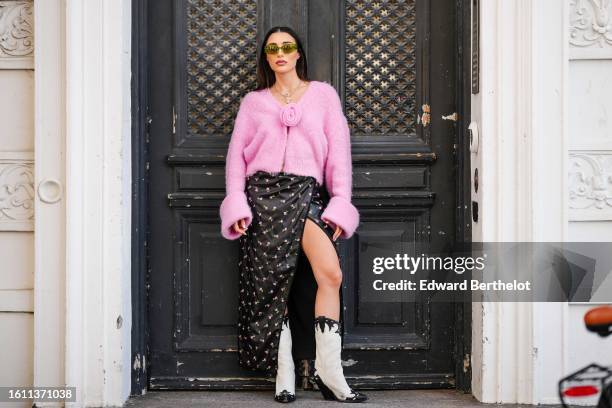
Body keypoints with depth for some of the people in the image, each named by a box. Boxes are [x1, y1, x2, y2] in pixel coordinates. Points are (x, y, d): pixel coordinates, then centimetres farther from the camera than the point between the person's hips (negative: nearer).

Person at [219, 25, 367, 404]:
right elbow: (237, 153, 10)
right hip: (263, 192, 1)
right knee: (272, 284, -1)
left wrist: (340, 202, -2)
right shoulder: (253, 101, 16)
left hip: (307, 192, -1)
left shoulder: (323, 94, 13)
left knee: (331, 273, -19)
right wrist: (237, 204, -3)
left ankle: (329, 371, -12)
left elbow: (338, 150, 7)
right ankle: (284, 375, 5)